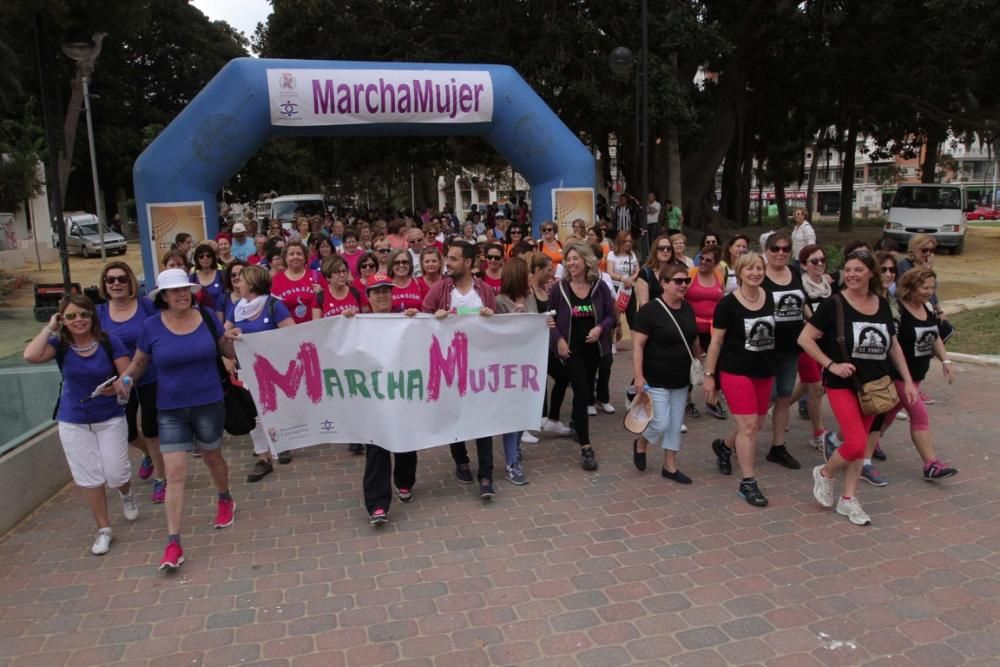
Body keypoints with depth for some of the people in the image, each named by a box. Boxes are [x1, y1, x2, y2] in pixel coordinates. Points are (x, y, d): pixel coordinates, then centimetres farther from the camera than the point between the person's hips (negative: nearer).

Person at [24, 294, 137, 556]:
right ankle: (103, 529, 22)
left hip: (110, 419, -1)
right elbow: (31, 356, -27)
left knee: (116, 474, 2)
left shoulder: (110, 342, -12)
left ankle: (126, 494, 40)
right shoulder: (60, 344, -7)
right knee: (89, 478, 6)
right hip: (73, 423, 2)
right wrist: (50, 328, -18)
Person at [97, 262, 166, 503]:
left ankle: (160, 478, 24)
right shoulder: (99, 313, -3)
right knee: (126, 432, 14)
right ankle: (149, 453, 48)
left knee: (151, 429, 6)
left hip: (151, 379, -3)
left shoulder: (147, 305, -11)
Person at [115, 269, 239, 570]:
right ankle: (173, 543, 2)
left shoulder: (206, 318, -4)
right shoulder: (152, 326, -7)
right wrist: (125, 379, -15)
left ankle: (226, 500, 50)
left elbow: (228, 352, 6)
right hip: (170, 410, 0)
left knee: (212, 457, 20)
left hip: (209, 404, 1)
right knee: (175, 474, -4)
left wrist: (233, 340, -16)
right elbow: (139, 362, 5)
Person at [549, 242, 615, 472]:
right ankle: (586, 447, -9)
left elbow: (611, 315, 1)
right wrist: (559, 339, -14)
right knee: (581, 392, -11)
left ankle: (577, 425, 43)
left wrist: (600, 328, -18)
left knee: (587, 391, 17)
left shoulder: (600, 286, -4)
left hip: (593, 347, 3)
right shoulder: (559, 288, -7)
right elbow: (550, 318, -1)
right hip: (571, 347, -3)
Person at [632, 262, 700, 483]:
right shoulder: (650, 310, -15)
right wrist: (639, 376, -21)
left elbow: (694, 341, 17)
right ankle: (640, 443, 26)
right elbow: (638, 345, -17)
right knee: (661, 423, -5)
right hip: (656, 380, -7)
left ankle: (670, 467, 24)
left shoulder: (688, 309, 6)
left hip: (681, 380, 7)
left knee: (676, 424, 11)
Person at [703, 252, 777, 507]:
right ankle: (747, 483, 3)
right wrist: (709, 375, -10)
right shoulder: (728, 303, -12)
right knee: (748, 425, -8)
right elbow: (716, 341, -8)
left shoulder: (770, 298, 2)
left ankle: (723, 446, 42)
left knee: (757, 424, 14)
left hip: (764, 371, 6)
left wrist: (774, 368, 14)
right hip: (736, 371, -6)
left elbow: (773, 332, 15)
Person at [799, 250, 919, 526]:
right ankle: (824, 473, 16)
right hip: (842, 384, -5)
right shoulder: (834, 304, -12)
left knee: (859, 443, 11)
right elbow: (804, 339, -12)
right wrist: (831, 364, -18)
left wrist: (908, 381, 11)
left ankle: (849, 499, 24)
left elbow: (893, 345, 14)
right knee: (857, 444, -13)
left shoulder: (882, 305, 4)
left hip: (873, 385, 5)